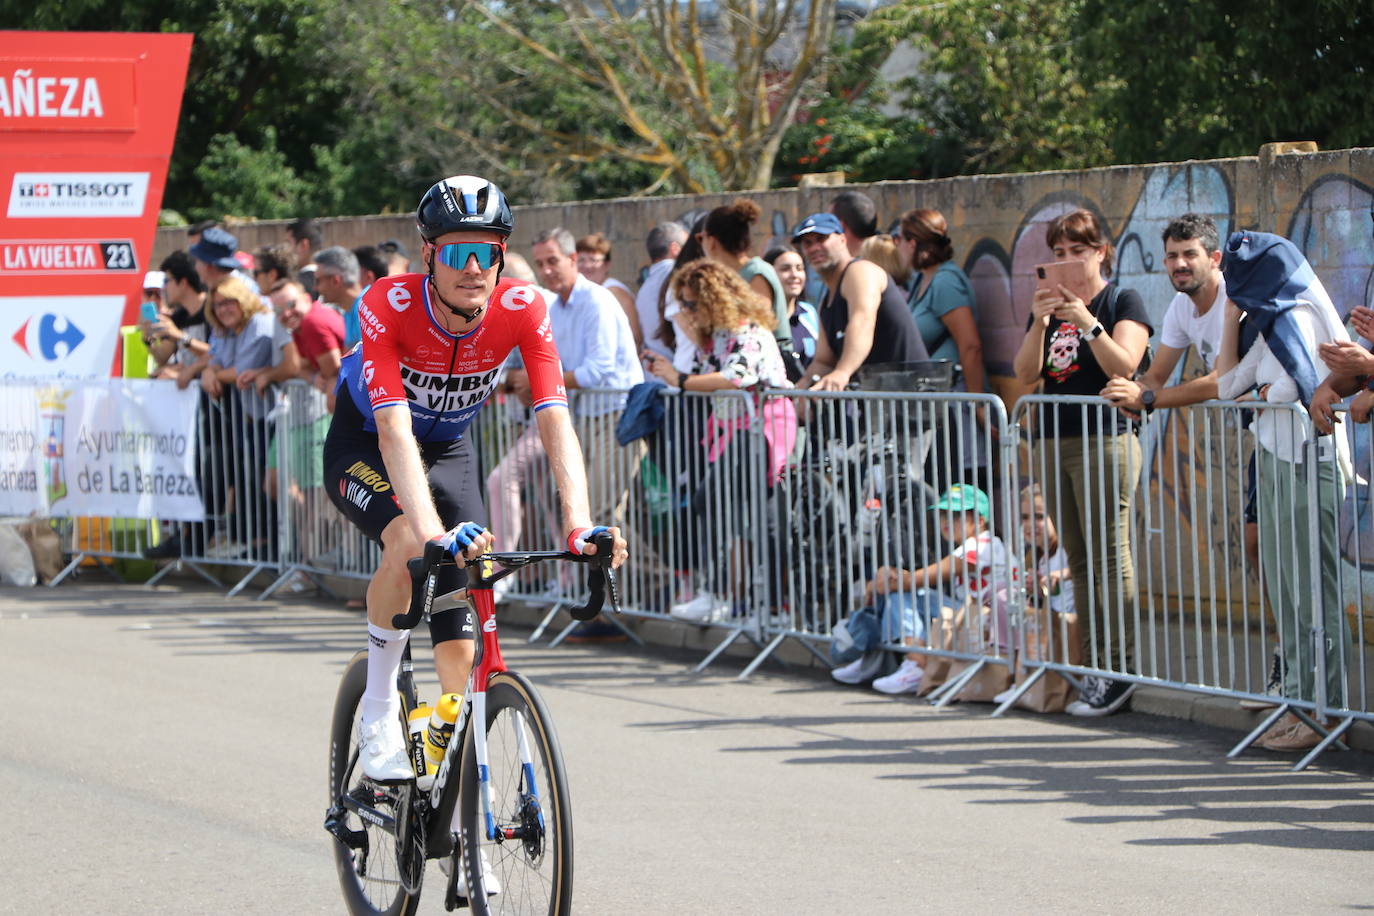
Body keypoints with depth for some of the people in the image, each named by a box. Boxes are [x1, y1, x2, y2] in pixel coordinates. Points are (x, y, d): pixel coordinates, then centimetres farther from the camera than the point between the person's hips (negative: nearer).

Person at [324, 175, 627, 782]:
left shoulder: (521, 310, -25)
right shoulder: (389, 305, -34)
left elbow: (554, 420, -32)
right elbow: (394, 429, -44)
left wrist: (580, 525, -47)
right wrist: (433, 531, -58)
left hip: (448, 451, 3)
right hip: (363, 446, -3)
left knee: (457, 606, -8)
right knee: (409, 544, -32)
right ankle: (377, 711, -14)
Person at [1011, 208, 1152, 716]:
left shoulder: (1122, 302, 1)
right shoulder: (1049, 306, 16)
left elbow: (1123, 365, -13)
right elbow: (1026, 374, 5)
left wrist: (1086, 322, -22)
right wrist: (1040, 322, -9)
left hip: (1105, 440, -6)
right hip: (1052, 442, 6)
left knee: (1109, 556, -8)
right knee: (1078, 559, 6)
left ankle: (1117, 669, -8)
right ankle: (1092, 664, 8)